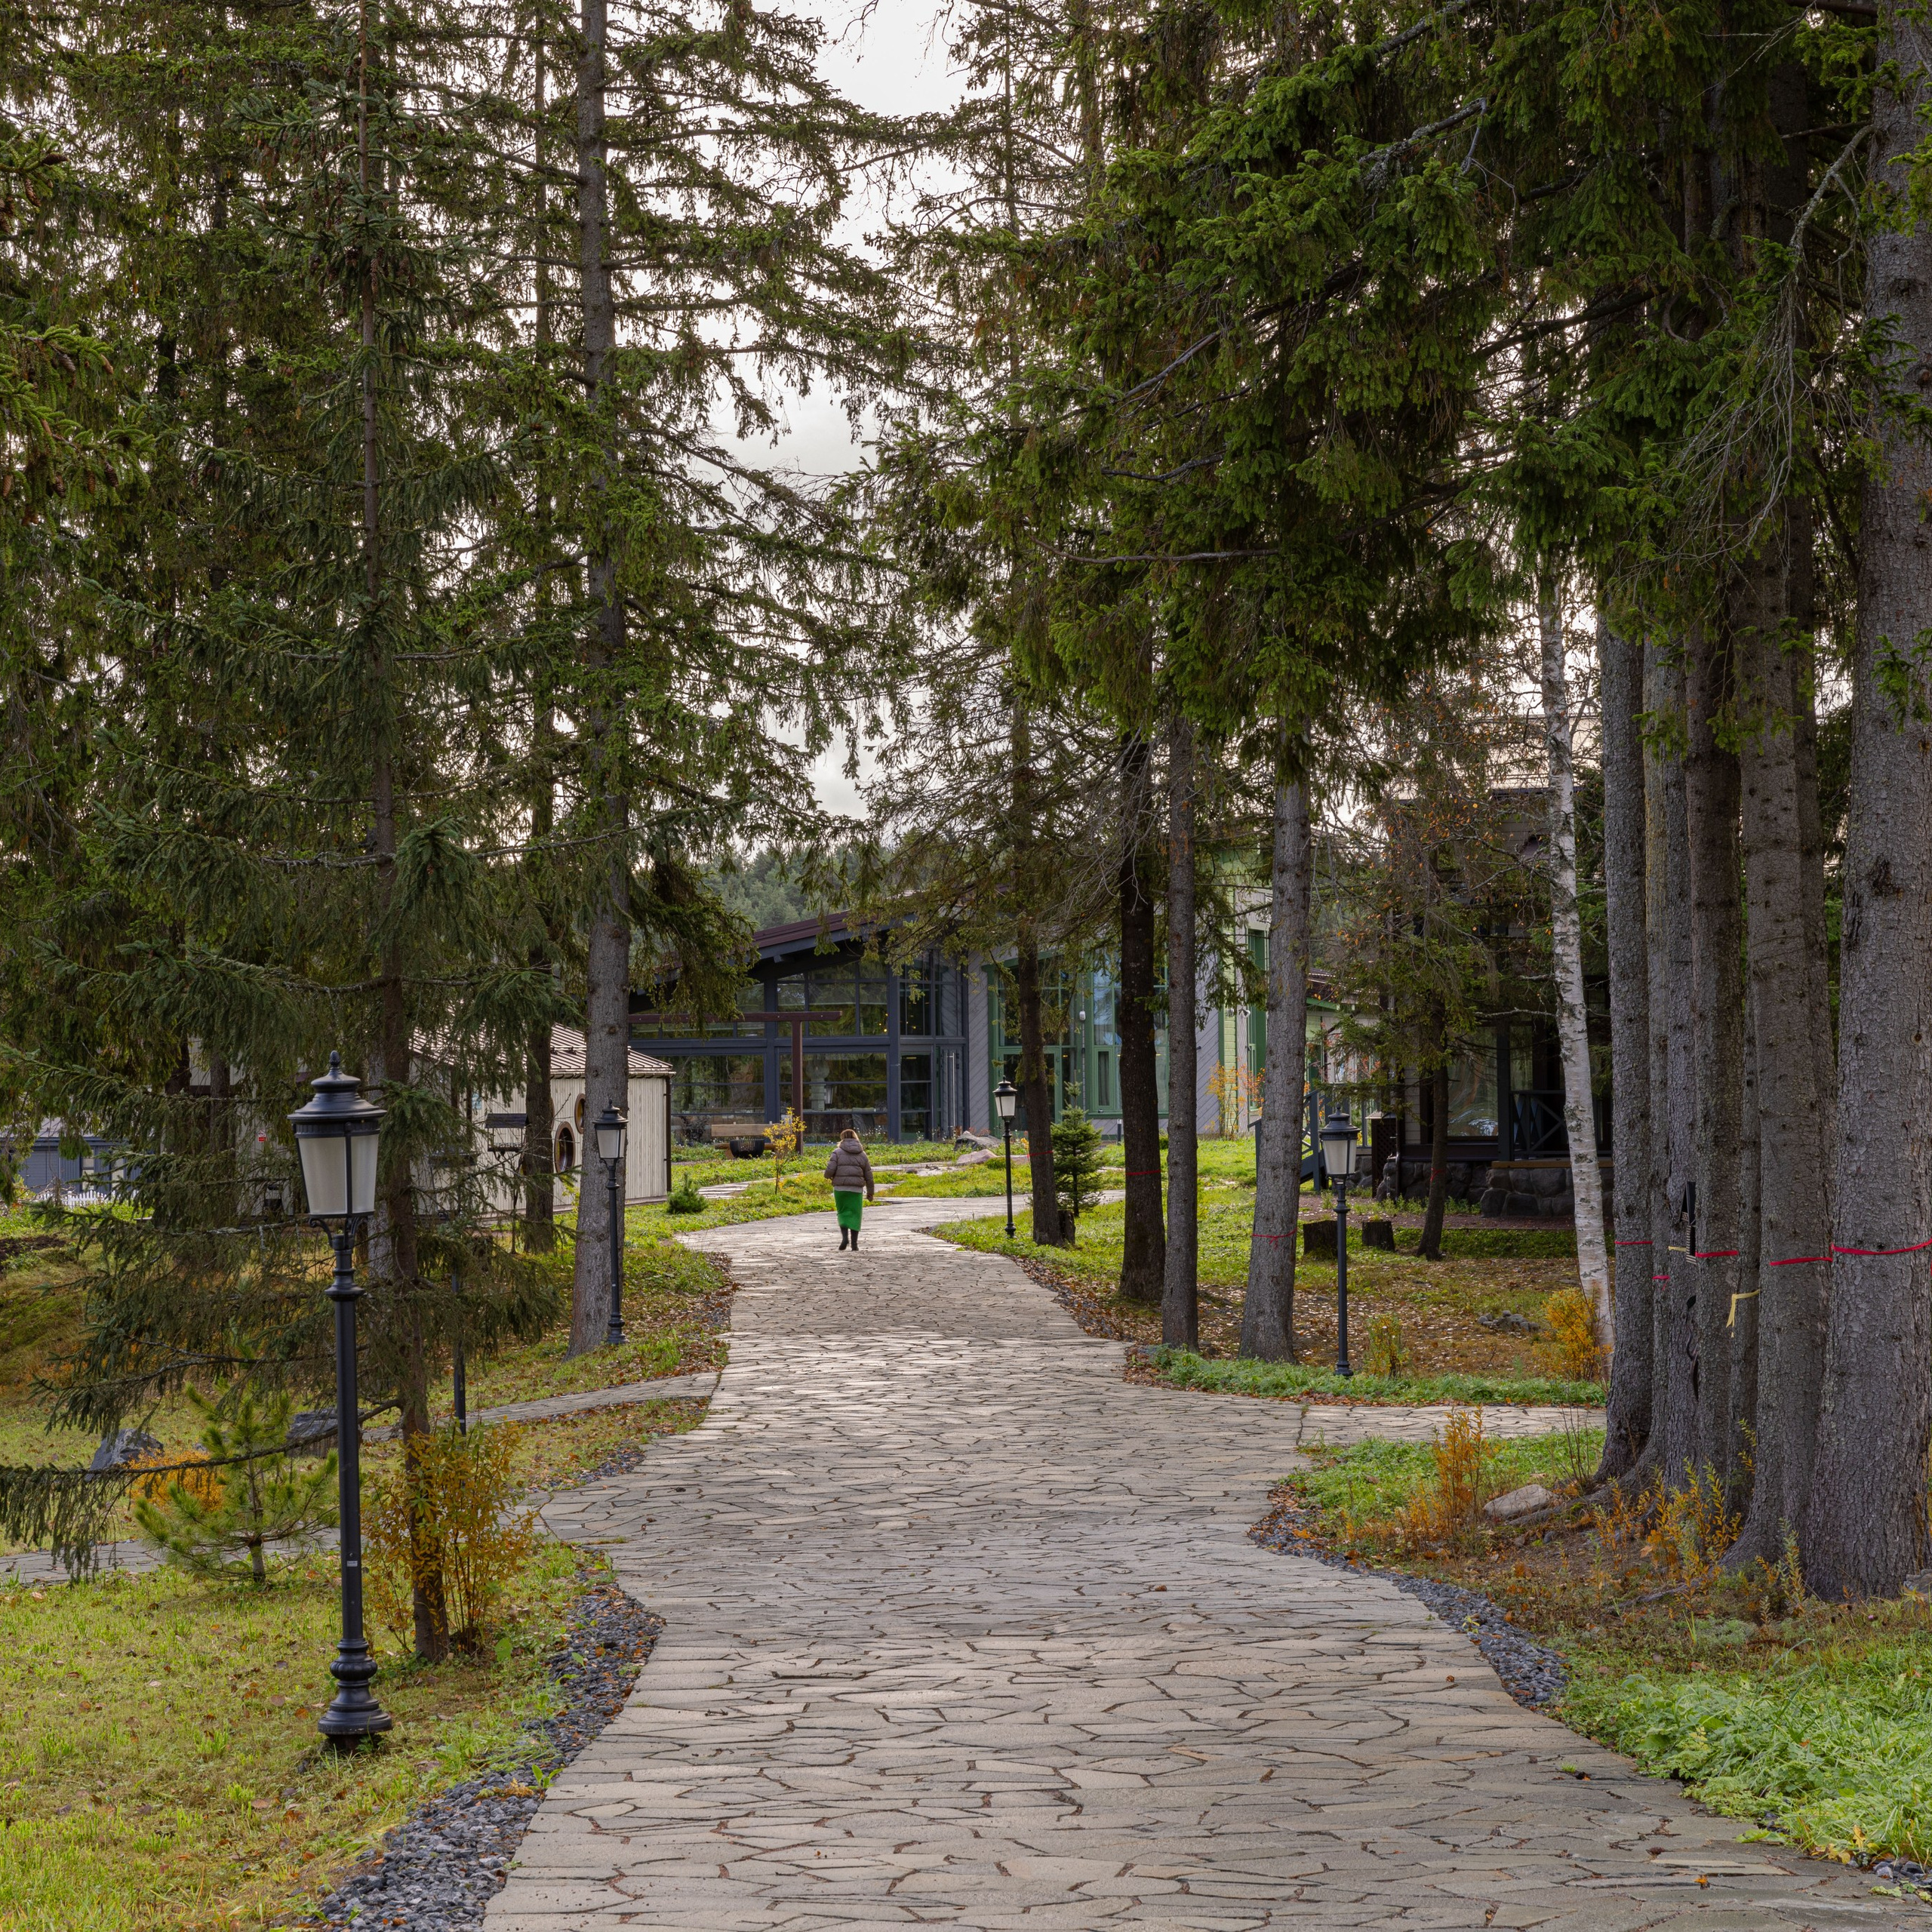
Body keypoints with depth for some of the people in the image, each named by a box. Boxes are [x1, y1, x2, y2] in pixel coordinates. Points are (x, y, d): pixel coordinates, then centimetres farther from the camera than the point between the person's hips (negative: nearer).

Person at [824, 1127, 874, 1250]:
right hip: (856, 1189, 1)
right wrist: (870, 1192, 20)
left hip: (840, 1188, -1)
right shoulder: (862, 1154, 9)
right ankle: (854, 1242, 4)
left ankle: (845, 1237, -9)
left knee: (843, 1213, 11)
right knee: (855, 1214, 8)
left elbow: (830, 1170, -10)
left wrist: (828, 1175, 14)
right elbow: (868, 1175, 11)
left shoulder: (837, 1152, 0)